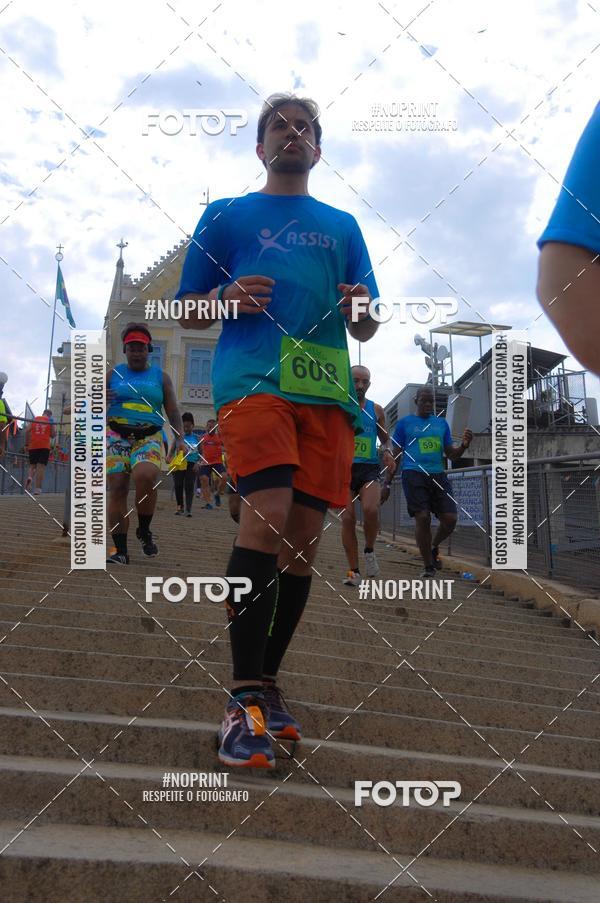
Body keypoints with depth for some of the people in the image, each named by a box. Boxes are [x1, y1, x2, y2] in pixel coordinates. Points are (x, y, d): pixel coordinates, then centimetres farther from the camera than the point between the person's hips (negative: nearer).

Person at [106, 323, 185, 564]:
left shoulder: (160, 376, 13)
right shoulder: (113, 374, 13)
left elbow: (173, 412, 11)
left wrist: (180, 438, -5)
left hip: (149, 438, -1)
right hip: (117, 436, 1)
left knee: (145, 476, -29)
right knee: (117, 489, -7)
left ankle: (144, 531, -5)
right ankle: (120, 551, -1)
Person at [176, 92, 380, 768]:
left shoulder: (342, 226, 24)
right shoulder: (226, 216, 18)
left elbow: (365, 331, 22)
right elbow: (188, 312, 15)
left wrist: (361, 308, -1)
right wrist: (227, 296, -6)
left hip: (327, 391, 4)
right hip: (252, 378, -3)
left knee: (305, 535, -1)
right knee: (267, 513, -24)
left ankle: (266, 682, 12)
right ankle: (245, 698, -19)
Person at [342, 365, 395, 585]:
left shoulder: (376, 410, 10)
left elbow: (385, 439, 20)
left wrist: (388, 453, -1)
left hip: (369, 469, 0)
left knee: (371, 510, -24)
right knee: (348, 518, -6)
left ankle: (369, 551, 3)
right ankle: (354, 571, 5)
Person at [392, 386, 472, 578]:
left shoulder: (442, 423, 17)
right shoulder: (404, 423, 7)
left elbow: (452, 455, 16)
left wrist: (464, 445, -5)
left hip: (438, 474, 4)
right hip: (414, 474, -4)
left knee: (450, 518, -6)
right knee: (423, 518, -13)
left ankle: (434, 547, 24)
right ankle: (429, 566, 0)